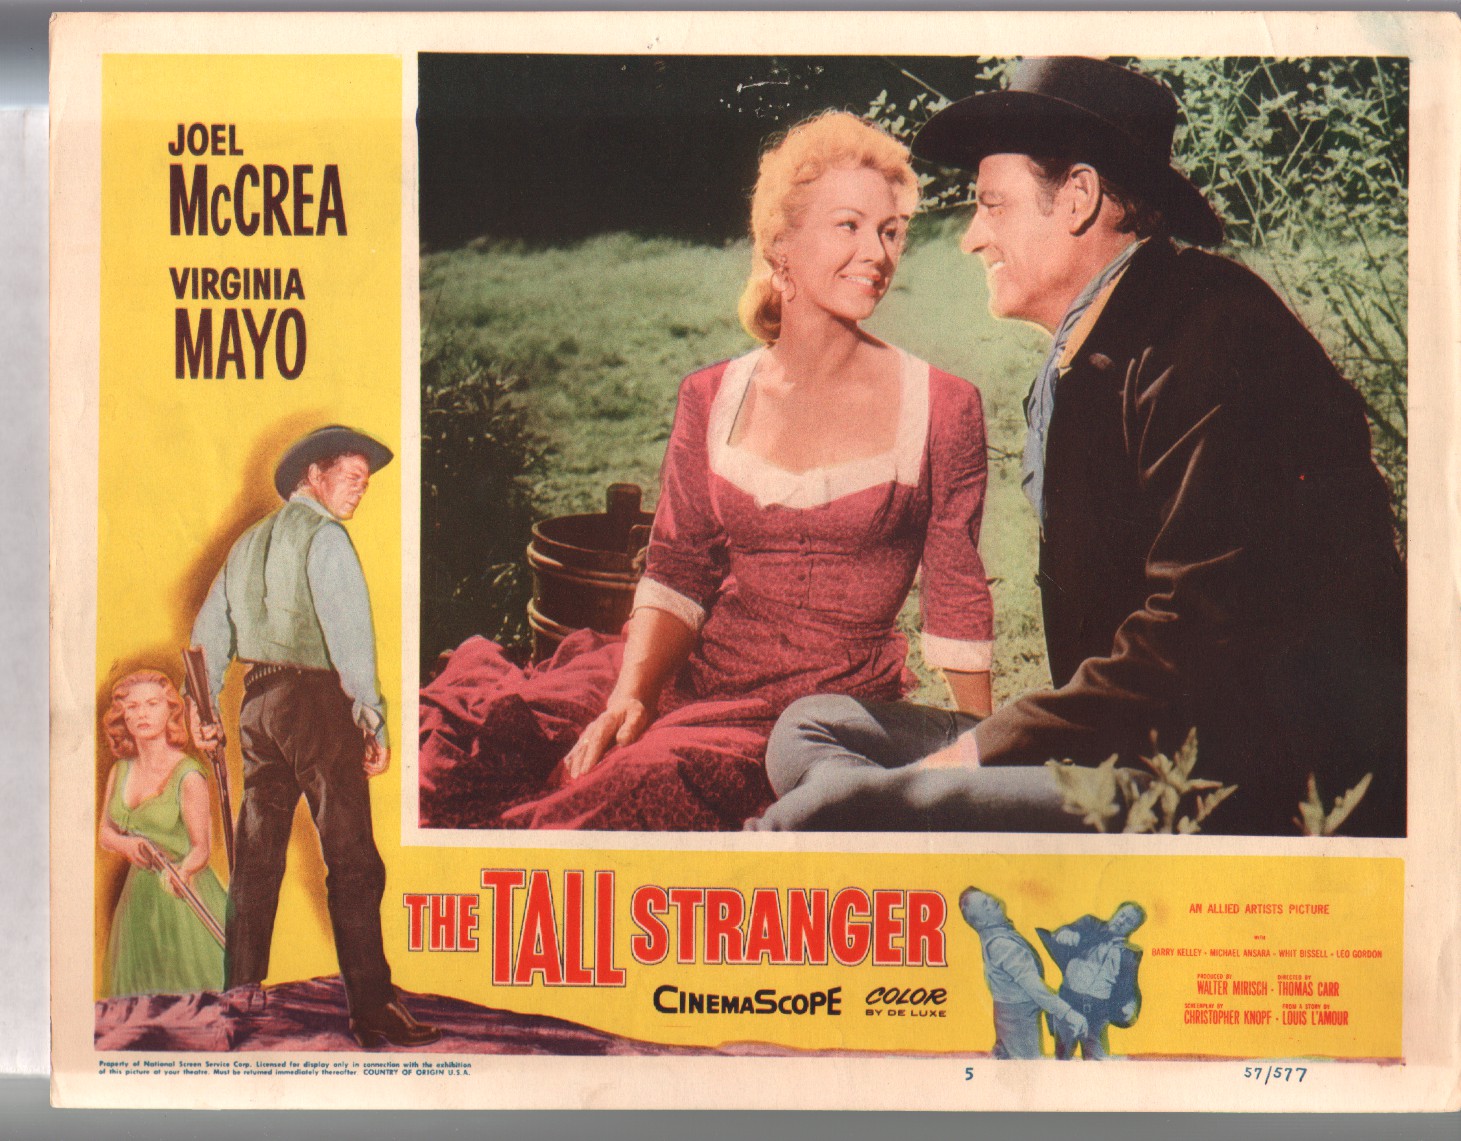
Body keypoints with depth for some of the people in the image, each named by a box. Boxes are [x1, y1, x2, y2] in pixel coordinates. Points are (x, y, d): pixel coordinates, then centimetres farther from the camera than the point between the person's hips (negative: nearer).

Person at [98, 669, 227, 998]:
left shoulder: (189, 776, -12)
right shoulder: (120, 771, 7)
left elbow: (201, 848, -10)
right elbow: (105, 834, 13)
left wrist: (180, 874, -32)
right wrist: (127, 845, -10)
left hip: (185, 900, -6)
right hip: (138, 898, 6)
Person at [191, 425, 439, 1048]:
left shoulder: (250, 541, 17)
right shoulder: (323, 536, -8)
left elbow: (208, 630, 21)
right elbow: (347, 630, -17)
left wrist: (202, 709, 30)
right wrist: (372, 718, -17)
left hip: (258, 700, 8)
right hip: (316, 700, -8)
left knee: (255, 857, 13)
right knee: (352, 860, -7)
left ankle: (242, 995, 18)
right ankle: (372, 1008, -8)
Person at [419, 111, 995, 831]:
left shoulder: (942, 408, 1)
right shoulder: (710, 400, 8)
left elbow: (956, 598, 4)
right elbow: (677, 571, 6)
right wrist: (630, 694, -11)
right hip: (696, 676, 3)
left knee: (652, 778, -33)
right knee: (469, 730, -22)